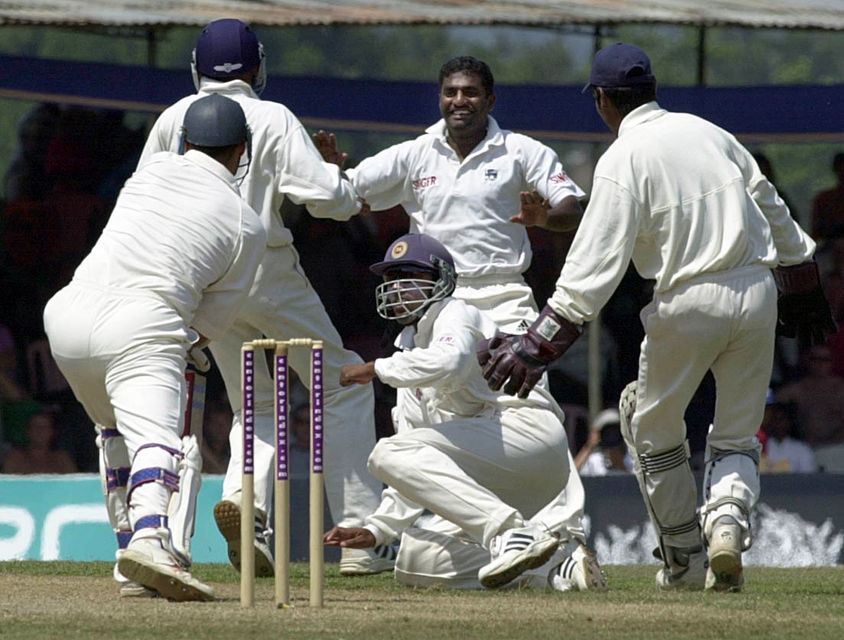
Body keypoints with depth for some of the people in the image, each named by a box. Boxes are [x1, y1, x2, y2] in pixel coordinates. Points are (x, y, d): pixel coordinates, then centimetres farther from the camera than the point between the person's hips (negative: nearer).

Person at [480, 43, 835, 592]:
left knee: (654, 428, 16)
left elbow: (595, 264, -15)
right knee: (737, 437, 14)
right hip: (758, 292, 5)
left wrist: (540, 345, -17)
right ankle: (728, 517, -15)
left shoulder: (624, 160, -7)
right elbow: (772, 209, 17)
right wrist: (803, 285, 28)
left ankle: (685, 561, 19)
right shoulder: (708, 132, 10)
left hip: (689, 304, -5)